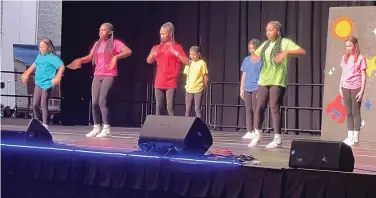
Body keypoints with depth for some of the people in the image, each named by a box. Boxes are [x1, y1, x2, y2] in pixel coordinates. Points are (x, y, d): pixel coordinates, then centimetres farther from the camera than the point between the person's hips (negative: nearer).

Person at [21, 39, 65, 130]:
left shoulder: (53, 57, -10)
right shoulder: (39, 56, 14)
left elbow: (62, 66, -21)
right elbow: (34, 65, 30)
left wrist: (58, 77, -32)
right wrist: (27, 74, 31)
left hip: (47, 84, -7)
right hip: (38, 83, 7)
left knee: (43, 104, -6)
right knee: (35, 104, 8)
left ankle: (45, 125, 2)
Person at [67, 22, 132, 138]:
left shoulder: (115, 43, -5)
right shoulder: (97, 44, 14)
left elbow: (128, 51, -19)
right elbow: (90, 57, 18)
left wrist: (116, 57, -33)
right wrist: (80, 60, -1)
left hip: (109, 75, -7)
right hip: (97, 75, 7)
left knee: (102, 101, -15)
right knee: (94, 102, 2)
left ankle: (106, 129, -10)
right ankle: (96, 128, 11)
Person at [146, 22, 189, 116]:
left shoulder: (177, 47, -2)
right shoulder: (159, 47, 11)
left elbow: (187, 62, -10)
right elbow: (149, 61, 19)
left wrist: (176, 53, -22)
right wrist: (152, 54, -3)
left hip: (171, 83, -5)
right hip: (159, 82, 5)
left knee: (170, 107, -12)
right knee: (158, 107, 6)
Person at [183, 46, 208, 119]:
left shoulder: (202, 63, -7)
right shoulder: (189, 63, 8)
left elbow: (206, 77, -5)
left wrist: (204, 86, -3)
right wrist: (187, 84, 8)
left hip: (198, 89, -5)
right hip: (189, 89, 5)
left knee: (197, 109, -4)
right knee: (187, 109, 9)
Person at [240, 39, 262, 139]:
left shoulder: (262, 60, -1)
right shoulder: (247, 59, 14)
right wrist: (241, 89, 11)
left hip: (257, 88, -5)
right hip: (247, 88, 5)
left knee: (255, 109, -7)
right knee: (248, 109, 5)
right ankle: (249, 132, 8)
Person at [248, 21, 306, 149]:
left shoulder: (285, 42, -1)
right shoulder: (265, 44, 16)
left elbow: (302, 52, -11)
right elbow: (255, 55, 28)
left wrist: (286, 52, -25)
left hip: (277, 80, -6)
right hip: (264, 80, 6)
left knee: (274, 108, -7)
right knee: (259, 107, 3)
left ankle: (277, 139, -2)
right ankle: (257, 135, 15)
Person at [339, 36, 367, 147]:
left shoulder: (360, 58, -4)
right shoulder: (344, 57, 11)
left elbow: (363, 76, -5)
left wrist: (362, 91, -11)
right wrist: (340, 88, 10)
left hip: (356, 88, -5)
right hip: (346, 88, 5)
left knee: (356, 112, -2)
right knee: (349, 113, 8)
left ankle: (356, 138, 1)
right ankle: (350, 137, 12)